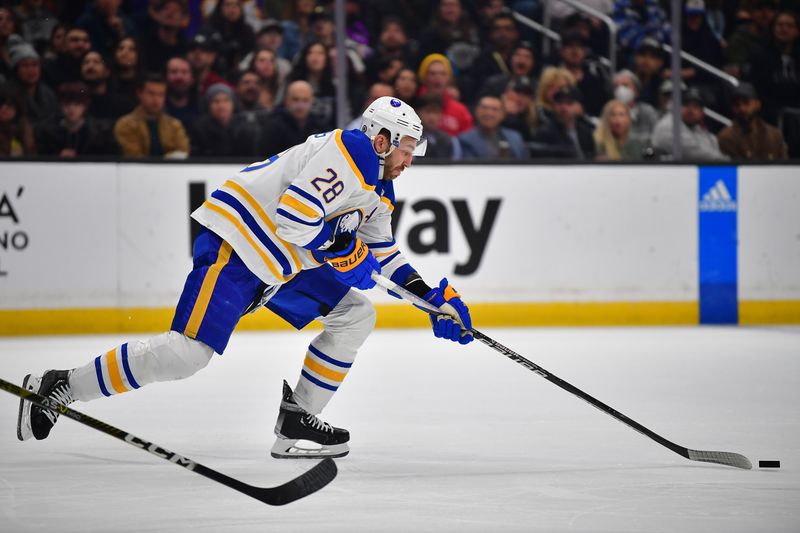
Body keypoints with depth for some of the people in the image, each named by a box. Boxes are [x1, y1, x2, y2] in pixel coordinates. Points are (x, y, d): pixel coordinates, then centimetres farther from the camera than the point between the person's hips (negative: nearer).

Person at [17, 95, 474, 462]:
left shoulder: (378, 187, 18)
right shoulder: (347, 152, -15)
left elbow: (383, 252, 28)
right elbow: (294, 214, -24)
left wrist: (433, 296, 22)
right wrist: (343, 250, -12)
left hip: (283, 262, 11)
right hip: (236, 243, -11)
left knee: (355, 315, 7)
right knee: (189, 352, -19)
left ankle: (296, 421, 5)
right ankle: (59, 387, -12)